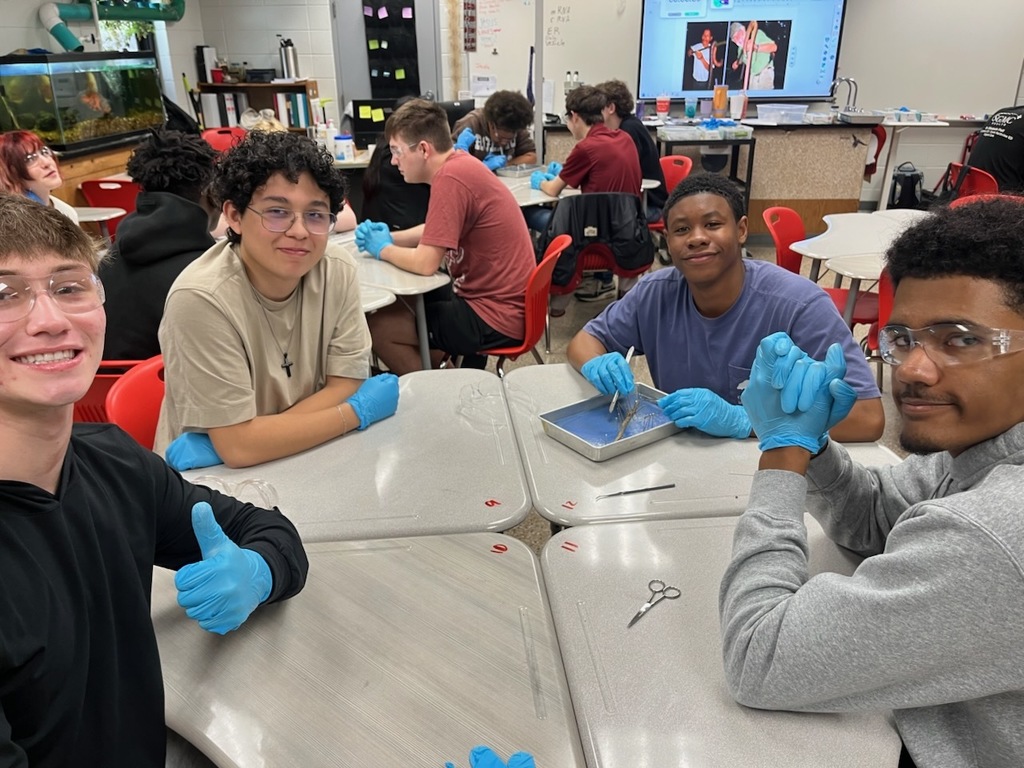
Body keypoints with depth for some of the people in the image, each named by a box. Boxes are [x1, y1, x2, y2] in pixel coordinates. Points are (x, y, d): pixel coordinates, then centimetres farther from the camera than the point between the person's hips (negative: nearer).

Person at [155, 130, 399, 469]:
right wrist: (361, 410, -16)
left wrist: (264, 437, -19)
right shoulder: (200, 299, -22)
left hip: (308, 457, 5)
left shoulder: (339, 271, -9)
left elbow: (345, 385, -6)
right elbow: (239, 446, -21)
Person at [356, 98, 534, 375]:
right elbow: (435, 232, 21)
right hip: (507, 302, 10)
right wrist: (390, 237, 7)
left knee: (378, 326, -5)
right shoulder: (460, 163, 7)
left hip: (498, 320, -10)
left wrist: (383, 249, -3)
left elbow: (425, 263, -21)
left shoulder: (450, 178, -22)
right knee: (405, 299, 23)